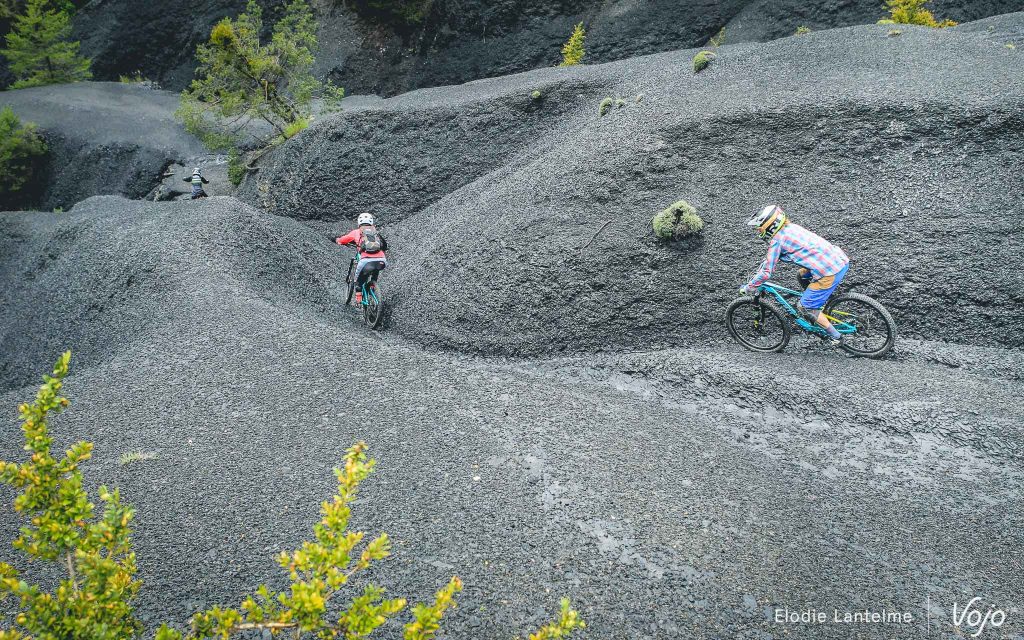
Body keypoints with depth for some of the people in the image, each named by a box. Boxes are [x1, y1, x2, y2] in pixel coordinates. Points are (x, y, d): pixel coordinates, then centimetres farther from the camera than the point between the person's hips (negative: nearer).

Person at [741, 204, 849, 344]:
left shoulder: (776, 240, -10)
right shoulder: (790, 227, 17)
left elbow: (766, 272, -7)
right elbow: (770, 258, 28)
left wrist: (748, 288, 7)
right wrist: (755, 278, 32)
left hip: (831, 272, -9)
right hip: (841, 259, 9)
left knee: (805, 307, 5)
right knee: (803, 276, 30)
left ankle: (835, 336, 15)